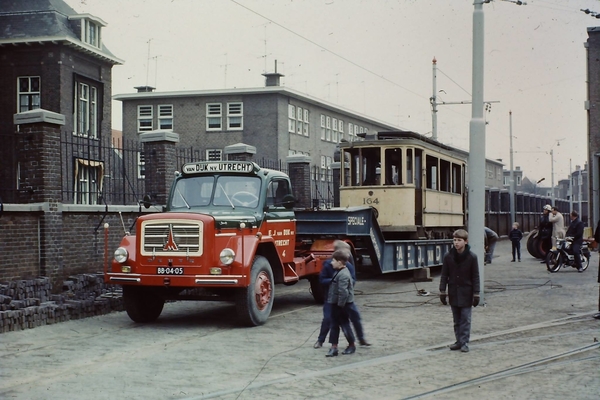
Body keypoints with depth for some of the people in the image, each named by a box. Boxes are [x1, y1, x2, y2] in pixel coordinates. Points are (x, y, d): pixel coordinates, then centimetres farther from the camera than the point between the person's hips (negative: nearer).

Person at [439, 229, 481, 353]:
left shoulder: (472, 257, -9)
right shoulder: (448, 256, -3)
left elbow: (475, 277, -5)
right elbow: (444, 275, 3)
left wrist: (476, 295, -6)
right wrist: (442, 292, 1)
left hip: (466, 293, -3)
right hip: (453, 293, 3)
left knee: (465, 319, 0)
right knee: (456, 320, 11)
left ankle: (464, 342, 5)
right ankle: (459, 341, 19)